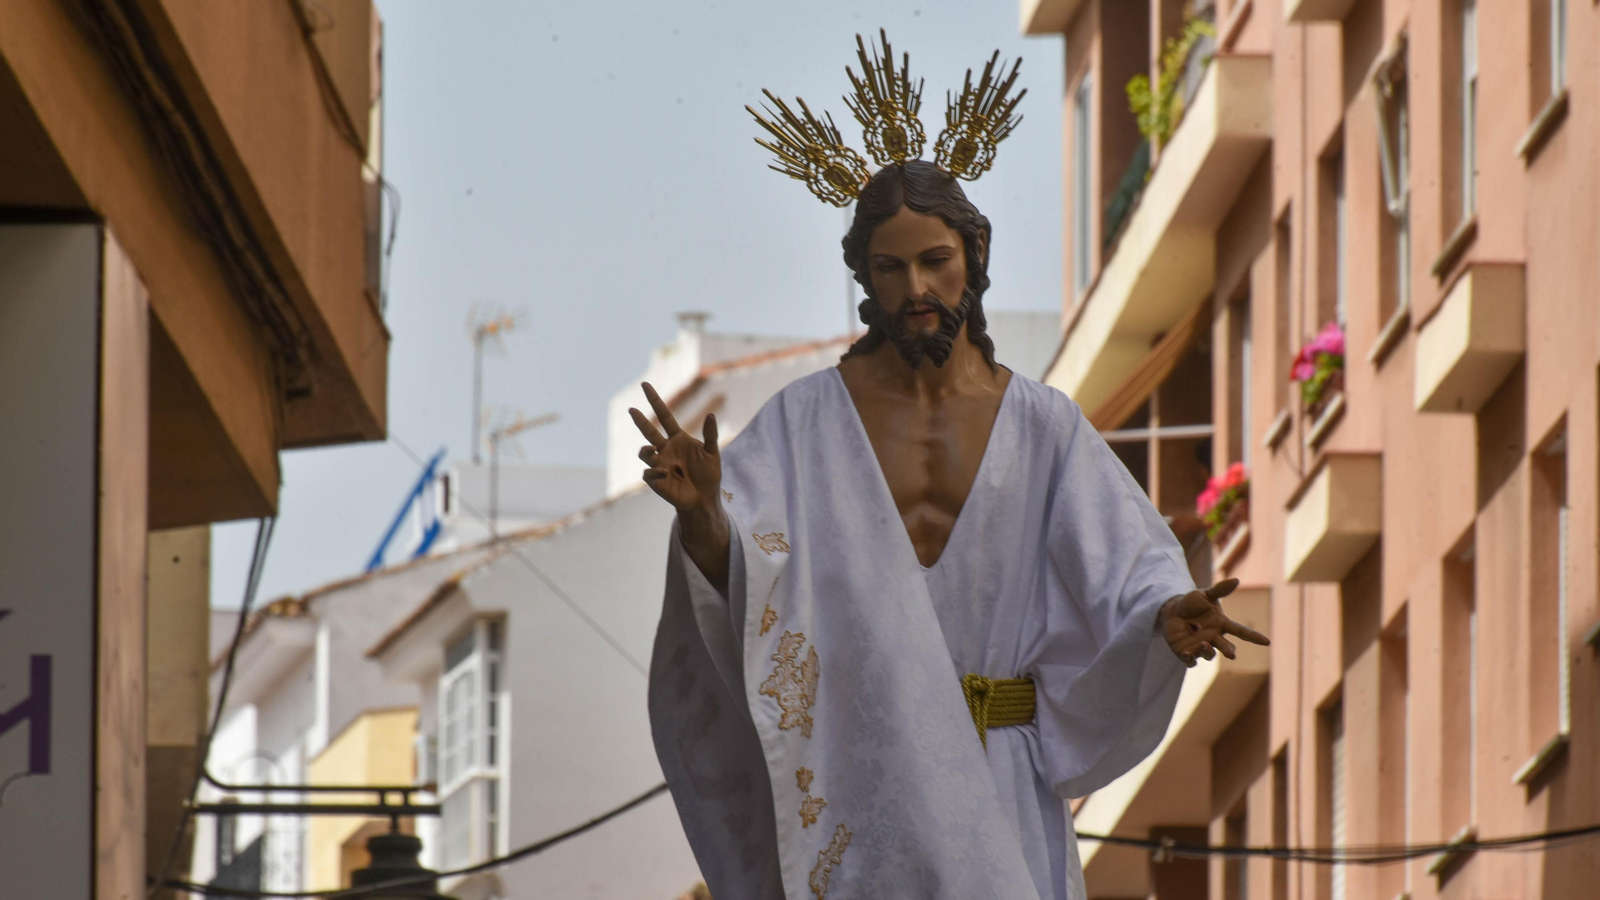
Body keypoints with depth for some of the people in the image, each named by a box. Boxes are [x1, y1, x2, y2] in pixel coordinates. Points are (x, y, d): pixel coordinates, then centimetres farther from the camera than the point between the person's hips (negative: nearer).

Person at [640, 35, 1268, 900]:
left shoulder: (1043, 426, 5)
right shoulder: (806, 419, 1)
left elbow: (1121, 568, -4)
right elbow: (731, 570, -11)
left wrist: (1167, 618, -27)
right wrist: (698, 509, -34)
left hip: (997, 786, 1)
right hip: (848, 779, -1)